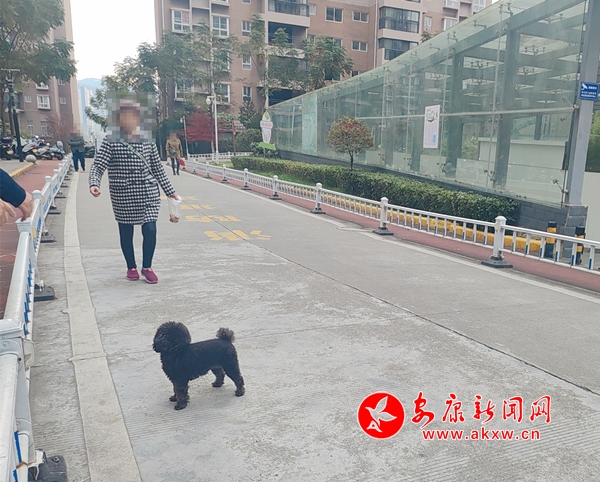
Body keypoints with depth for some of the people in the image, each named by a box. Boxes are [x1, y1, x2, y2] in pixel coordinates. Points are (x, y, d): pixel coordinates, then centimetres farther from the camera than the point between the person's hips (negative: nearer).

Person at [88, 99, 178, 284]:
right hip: (123, 196, -1)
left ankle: (147, 267, 18)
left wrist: (170, 191, 12)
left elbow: (157, 169, 11)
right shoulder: (111, 141, -4)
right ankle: (131, 267, 32)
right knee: (126, 232, 11)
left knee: (150, 229, -4)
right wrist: (94, 184, -28)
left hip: (149, 194, 1)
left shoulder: (148, 141, 5)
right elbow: (98, 166, -8)